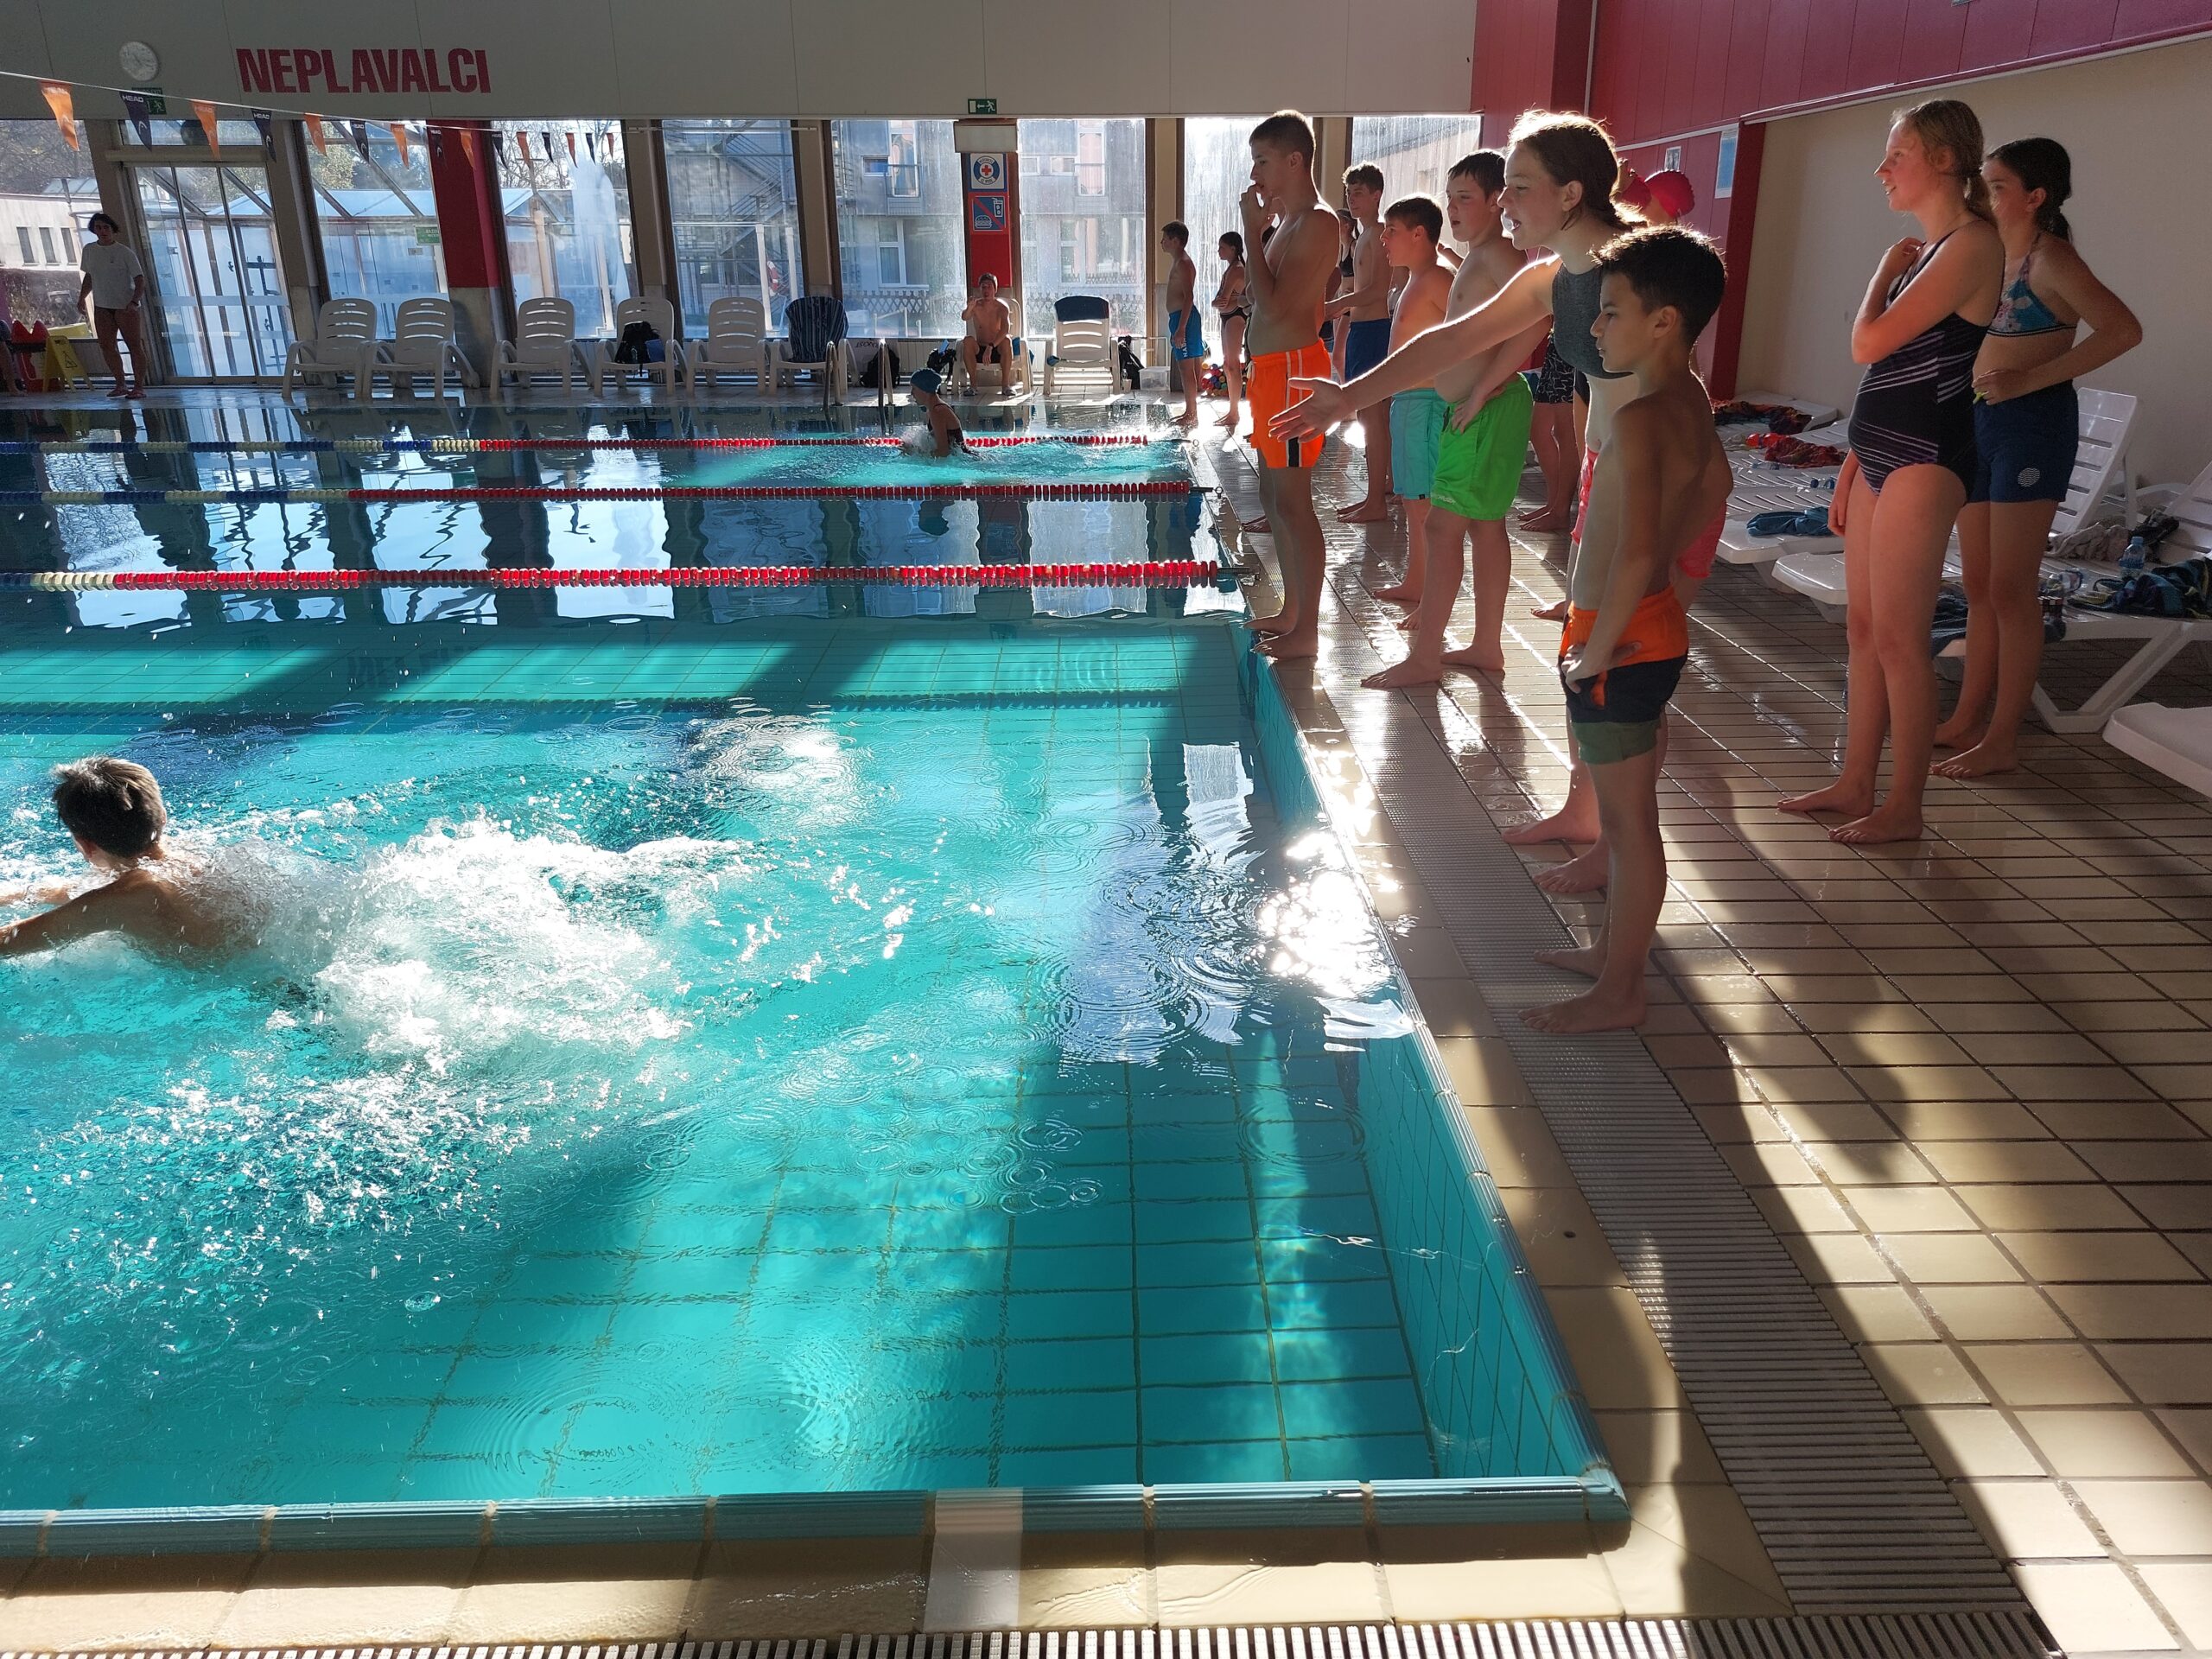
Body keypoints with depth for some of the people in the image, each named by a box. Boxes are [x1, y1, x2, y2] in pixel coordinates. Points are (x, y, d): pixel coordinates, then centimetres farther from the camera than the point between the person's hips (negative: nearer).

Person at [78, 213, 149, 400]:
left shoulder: (125, 252, -7)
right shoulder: (89, 250, 9)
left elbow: (139, 279, -10)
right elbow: (89, 277, 20)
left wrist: (134, 301, -23)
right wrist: (82, 297, 13)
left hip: (125, 305, -5)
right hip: (102, 307, 6)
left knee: (134, 345, -6)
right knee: (107, 346, 3)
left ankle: (139, 386, -3)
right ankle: (121, 384, 11)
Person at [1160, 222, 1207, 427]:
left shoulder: (1183, 263, -13)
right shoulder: (1177, 262, 19)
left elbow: (1189, 297, -21)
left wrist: (1181, 328, -26)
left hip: (1183, 317, -11)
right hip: (1179, 317, 11)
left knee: (1186, 367, -10)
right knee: (1186, 368, 12)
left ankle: (1191, 415, -9)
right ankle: (1189, 412, 17)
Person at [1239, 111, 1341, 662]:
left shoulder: (1316, 222, -14)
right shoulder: (1289, 221, 17)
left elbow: (1274, 305, -22)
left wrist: (1252, 230, -17)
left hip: (1292, 369, -11)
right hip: (1270, 368, 11)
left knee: (1293, 503, -7)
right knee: (1274, 499, 15)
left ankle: (1307, 631, 0)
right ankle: (1292, 611, 26)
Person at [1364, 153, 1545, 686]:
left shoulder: (1499, 254, -14)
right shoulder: (1476, 259, 18)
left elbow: (1532, 320, -28)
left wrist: (1481, 392, -25)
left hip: (1487, 408, -11)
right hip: (1467, 408, 11)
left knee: (1442, 525, -10)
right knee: (1484, 525, 12)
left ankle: (1424, 656, -7)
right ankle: (1487, 645, 20)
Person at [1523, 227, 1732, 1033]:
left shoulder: (1640, 418, -24)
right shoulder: (1691, 398, 7)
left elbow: (1636, 555, -33)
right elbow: (1714, 486, 25)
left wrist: (1597, 651, -23)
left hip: (1621, 641, -10)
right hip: (1656, 622, 10)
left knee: (1629, 821, 1)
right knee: (1626, 811, 20)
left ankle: (1618, 995, 13)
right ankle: (1613, 949, 36)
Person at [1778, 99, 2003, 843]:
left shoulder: (1972, 244, -13)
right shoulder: (1928, 249, 16)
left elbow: (1869, 343, -20)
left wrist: (1887, 267, -3)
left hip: (1923, 461, -9)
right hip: (1881, 455, 9)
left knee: (1899, 637, -5)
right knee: (1864, 627, 12)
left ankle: (1903, 807, 4)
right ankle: (1856, 782, 20)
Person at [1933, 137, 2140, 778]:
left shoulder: (2051, 260, -11)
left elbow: (2123, 330, -22)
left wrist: (2032, 378, -25)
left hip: (2031, 424, -8)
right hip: (1979, 421, 8)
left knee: (2011, 590, -5)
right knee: (1979, 586, 12)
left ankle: (2003, 739, 1)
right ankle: (1968, 719, 20)